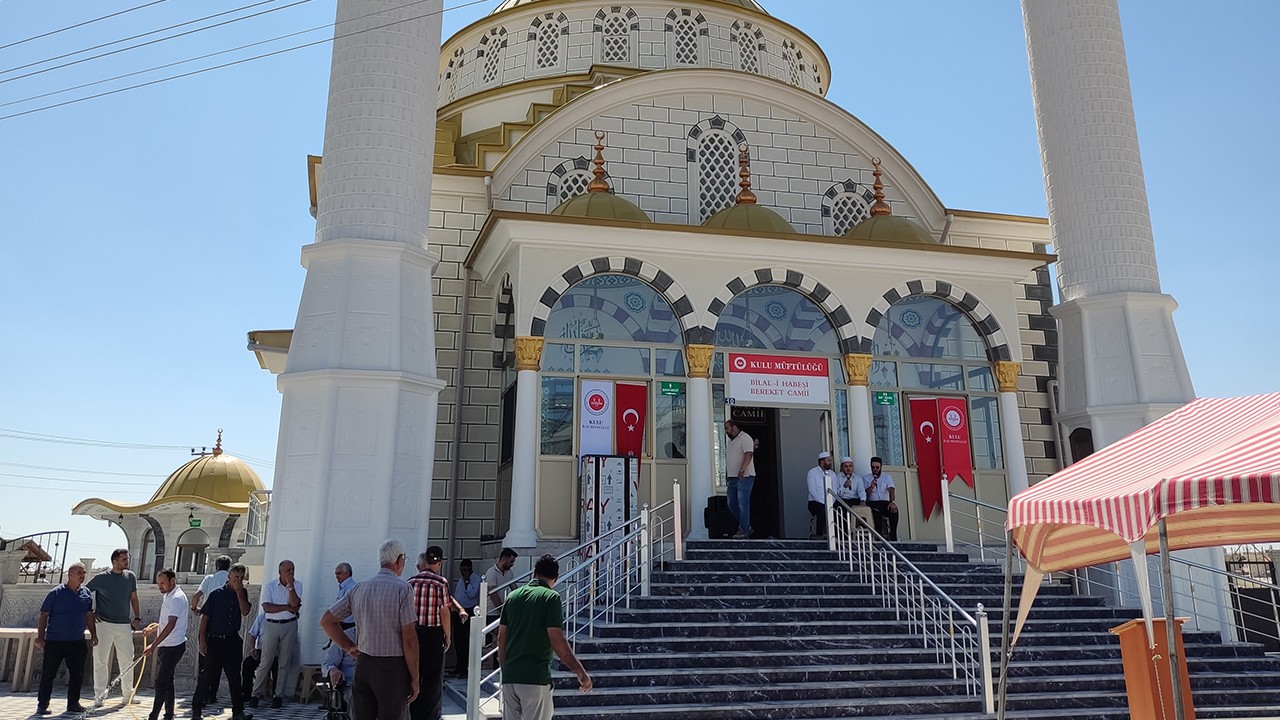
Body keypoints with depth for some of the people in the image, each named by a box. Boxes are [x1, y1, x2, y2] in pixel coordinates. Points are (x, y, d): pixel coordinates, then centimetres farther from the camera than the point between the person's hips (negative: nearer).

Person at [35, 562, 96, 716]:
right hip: (54, 641, -4)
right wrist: (40, 636, -10)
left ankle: (73, 703, 17)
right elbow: (44, 615, -4)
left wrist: (93, 634, 11)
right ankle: (42, 705, 13)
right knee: (48, 673, 2)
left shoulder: (86, 593, 6)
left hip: (77, 642, 4)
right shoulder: (56, 593, -7)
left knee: (77, 674, 6)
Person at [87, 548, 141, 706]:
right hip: (104, 624, -3)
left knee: (127, 660, 7)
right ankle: (99, 695, 11)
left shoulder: (130, 576, 6)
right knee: (101, 660, 1)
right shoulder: (101, 578, -5)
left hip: (125, 625, 3)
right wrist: (90, 612, -2)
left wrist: (137, 617, 9)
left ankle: (128, 693, 18)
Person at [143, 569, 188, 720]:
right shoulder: (169, 596, 14)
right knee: (166, 681, 15)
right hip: (166, 646, 10)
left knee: (161, 683, -9)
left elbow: (171, 625, -27)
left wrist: (154, 645, -30)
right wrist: (155, 627, 15)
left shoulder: (176, 598, -18)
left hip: (173, 646, -10)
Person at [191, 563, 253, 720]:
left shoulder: (242, 593, 7)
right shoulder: (217, 594, -4)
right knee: (208, 675, 3)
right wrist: (202, 640, -8)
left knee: (235, 677, 3)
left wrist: (239, 592, -11)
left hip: (232, 640, 3)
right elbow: (205, 617, -3)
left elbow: (246, 611, -8)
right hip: (214, 640, -3)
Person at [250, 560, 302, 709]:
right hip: (272, 625, -1)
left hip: (289, 625, 1)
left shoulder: (297, 585, 1)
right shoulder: (269, 586, -1)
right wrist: (287, 607, -12)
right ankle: (256, 694, 6)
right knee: (265, 662, -2)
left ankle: (278, 695, 10)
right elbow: (267, 607, -12)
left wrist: (290, 585, -17)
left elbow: (295, 604, -13)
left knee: (285, 663, 3)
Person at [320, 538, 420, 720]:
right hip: (392, 667, -6)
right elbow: (409, 639, -15)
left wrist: (349, 647, 16)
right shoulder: (402, 589, -12)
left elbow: (326, 620, 12)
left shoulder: (359, 589, 6)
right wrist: (414, 678, -8)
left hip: (363, 664, 6)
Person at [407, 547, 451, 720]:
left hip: (413, 632, 4)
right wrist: (448, 636, -1)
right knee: (433, 678, 8)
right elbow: (444, 611, -11)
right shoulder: (441, 582, -12)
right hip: (433, 634, -4)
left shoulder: (411, 581, 0)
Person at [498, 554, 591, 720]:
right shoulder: (551, 597, -7)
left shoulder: (512, 596, 11)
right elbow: (557, 641, -14)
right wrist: (581, 672, -8)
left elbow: (501, 638, 11)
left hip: (509, 677, 6)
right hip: (536, 677, -6)